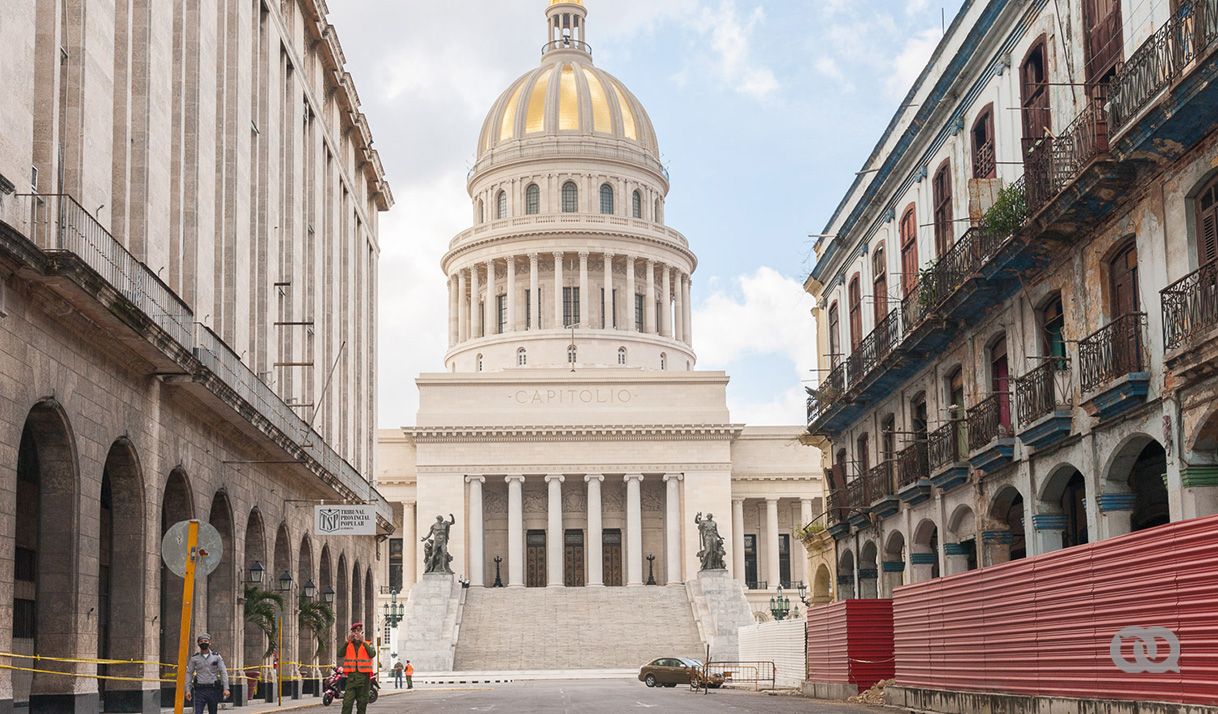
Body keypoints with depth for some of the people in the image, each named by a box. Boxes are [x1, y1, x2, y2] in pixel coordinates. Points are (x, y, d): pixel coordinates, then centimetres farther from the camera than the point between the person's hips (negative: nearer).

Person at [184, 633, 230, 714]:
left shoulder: (216, 656, 4)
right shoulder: (194, 658, 4)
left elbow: (223, 672, 1)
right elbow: (189, 673, 7)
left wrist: (226, 688, -8)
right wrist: (188, 690, -2)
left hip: (213, 689, 1)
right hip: (200, 690, -1)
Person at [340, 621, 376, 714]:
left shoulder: (367, 644, 8)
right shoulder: (348, 645, 11)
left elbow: (372, 654, -11)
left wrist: (363, 642, -16)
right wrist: (347, 641, -12)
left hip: (364, 676, 0)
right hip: (351, 676, 0)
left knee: (362, 703, 6)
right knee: (347, 702, -9)